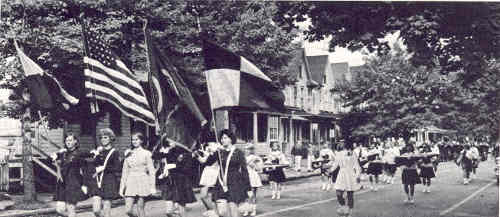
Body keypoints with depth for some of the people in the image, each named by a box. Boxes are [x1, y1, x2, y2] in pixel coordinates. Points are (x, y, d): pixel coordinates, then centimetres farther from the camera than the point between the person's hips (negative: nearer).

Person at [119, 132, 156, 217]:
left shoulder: (146, 153, 3)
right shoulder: (128, 153, 11)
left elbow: (151, 171, 2)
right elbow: (124, 171, 13)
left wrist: (152, 187, -5)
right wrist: (122, 187, 10)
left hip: (142, 182, -3)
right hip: (131, 182, 3)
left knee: (140, 209, -1)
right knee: (128, 210, -7)